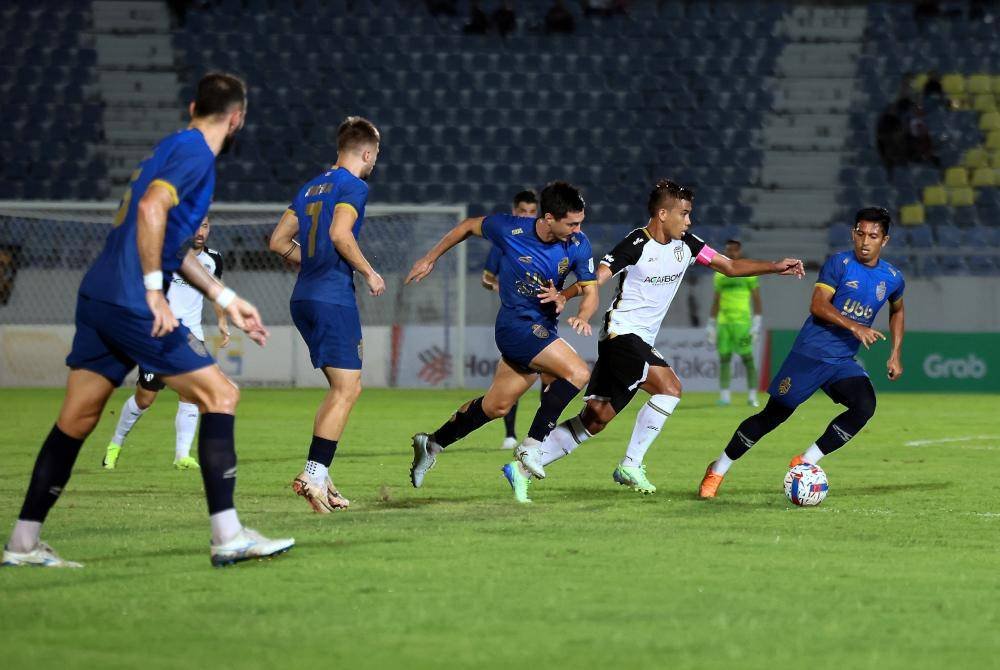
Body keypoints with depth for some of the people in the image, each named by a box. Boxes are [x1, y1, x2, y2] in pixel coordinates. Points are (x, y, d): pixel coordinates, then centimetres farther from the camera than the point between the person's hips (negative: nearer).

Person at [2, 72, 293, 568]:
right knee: (220, 395, -6)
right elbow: (151, 209, -23)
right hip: (130, 302, -10)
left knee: (75, 420, 12)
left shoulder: (177, 146, 22)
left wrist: (226, 299, 31)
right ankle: (228, 537, -9)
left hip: (99, 298, 10)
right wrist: (153, 290, -24)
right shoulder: (195, 151, -7)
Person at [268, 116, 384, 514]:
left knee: (345, 387, 14)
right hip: (333, 298, -9)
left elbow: (278, 242, 17)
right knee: (345, 389, -7)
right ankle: (313, 474, -16)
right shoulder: (353, 186, -5)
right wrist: (369, 273, -10)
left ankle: (318, 478, 8)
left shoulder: (312, 188, 18)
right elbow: (339, 233, -21)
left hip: (303, 299, 9)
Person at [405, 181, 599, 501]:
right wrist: (430, 259, 11)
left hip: (542, 328, 6)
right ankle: (529, 451, -20)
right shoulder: (510, 229, -18)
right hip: (517, 322, -6)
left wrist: (582, 315, -26)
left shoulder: (578, 245, -8)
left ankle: (432, 444, 35)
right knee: (577, 373, -24)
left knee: (496, 406, 16)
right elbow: (469, 226, 1)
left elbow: (590, 290, -2)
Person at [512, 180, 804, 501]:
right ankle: (631, 466, -15)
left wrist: (776, 267, 3)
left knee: (596, 419, 6)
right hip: (622, 333, -8)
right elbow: (596, 279, -19)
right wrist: (561, 297, -36)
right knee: (669, 387, -22)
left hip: (642, 342, 8)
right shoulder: (636, 245, -14)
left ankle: (531, 460, 11)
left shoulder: (686, 244, 7)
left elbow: (730, 266, 12)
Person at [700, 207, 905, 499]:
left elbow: (897, 311, 28)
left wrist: (895, 353, 18)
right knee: (774, 414, -2)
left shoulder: (893, 278, 7)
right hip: (810, 353, -4)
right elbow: (818, 305, -17)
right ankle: (718, 470, 16)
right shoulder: (839, 263, -8)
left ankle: (805, 462, -10)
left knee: (865, 406, -23)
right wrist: (854, 326, -29)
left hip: (843, 362, 4)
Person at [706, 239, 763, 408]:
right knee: (724, 358, 0)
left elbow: (756, 299, 0)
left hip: (742, 322, -4)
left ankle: (752, 397, -3)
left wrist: (757, 323, -8)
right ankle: (724, 396, 1)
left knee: (747, 358, -6)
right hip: (723, 322, 4)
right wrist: (711, 325, 15)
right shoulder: (719, 274, 15)